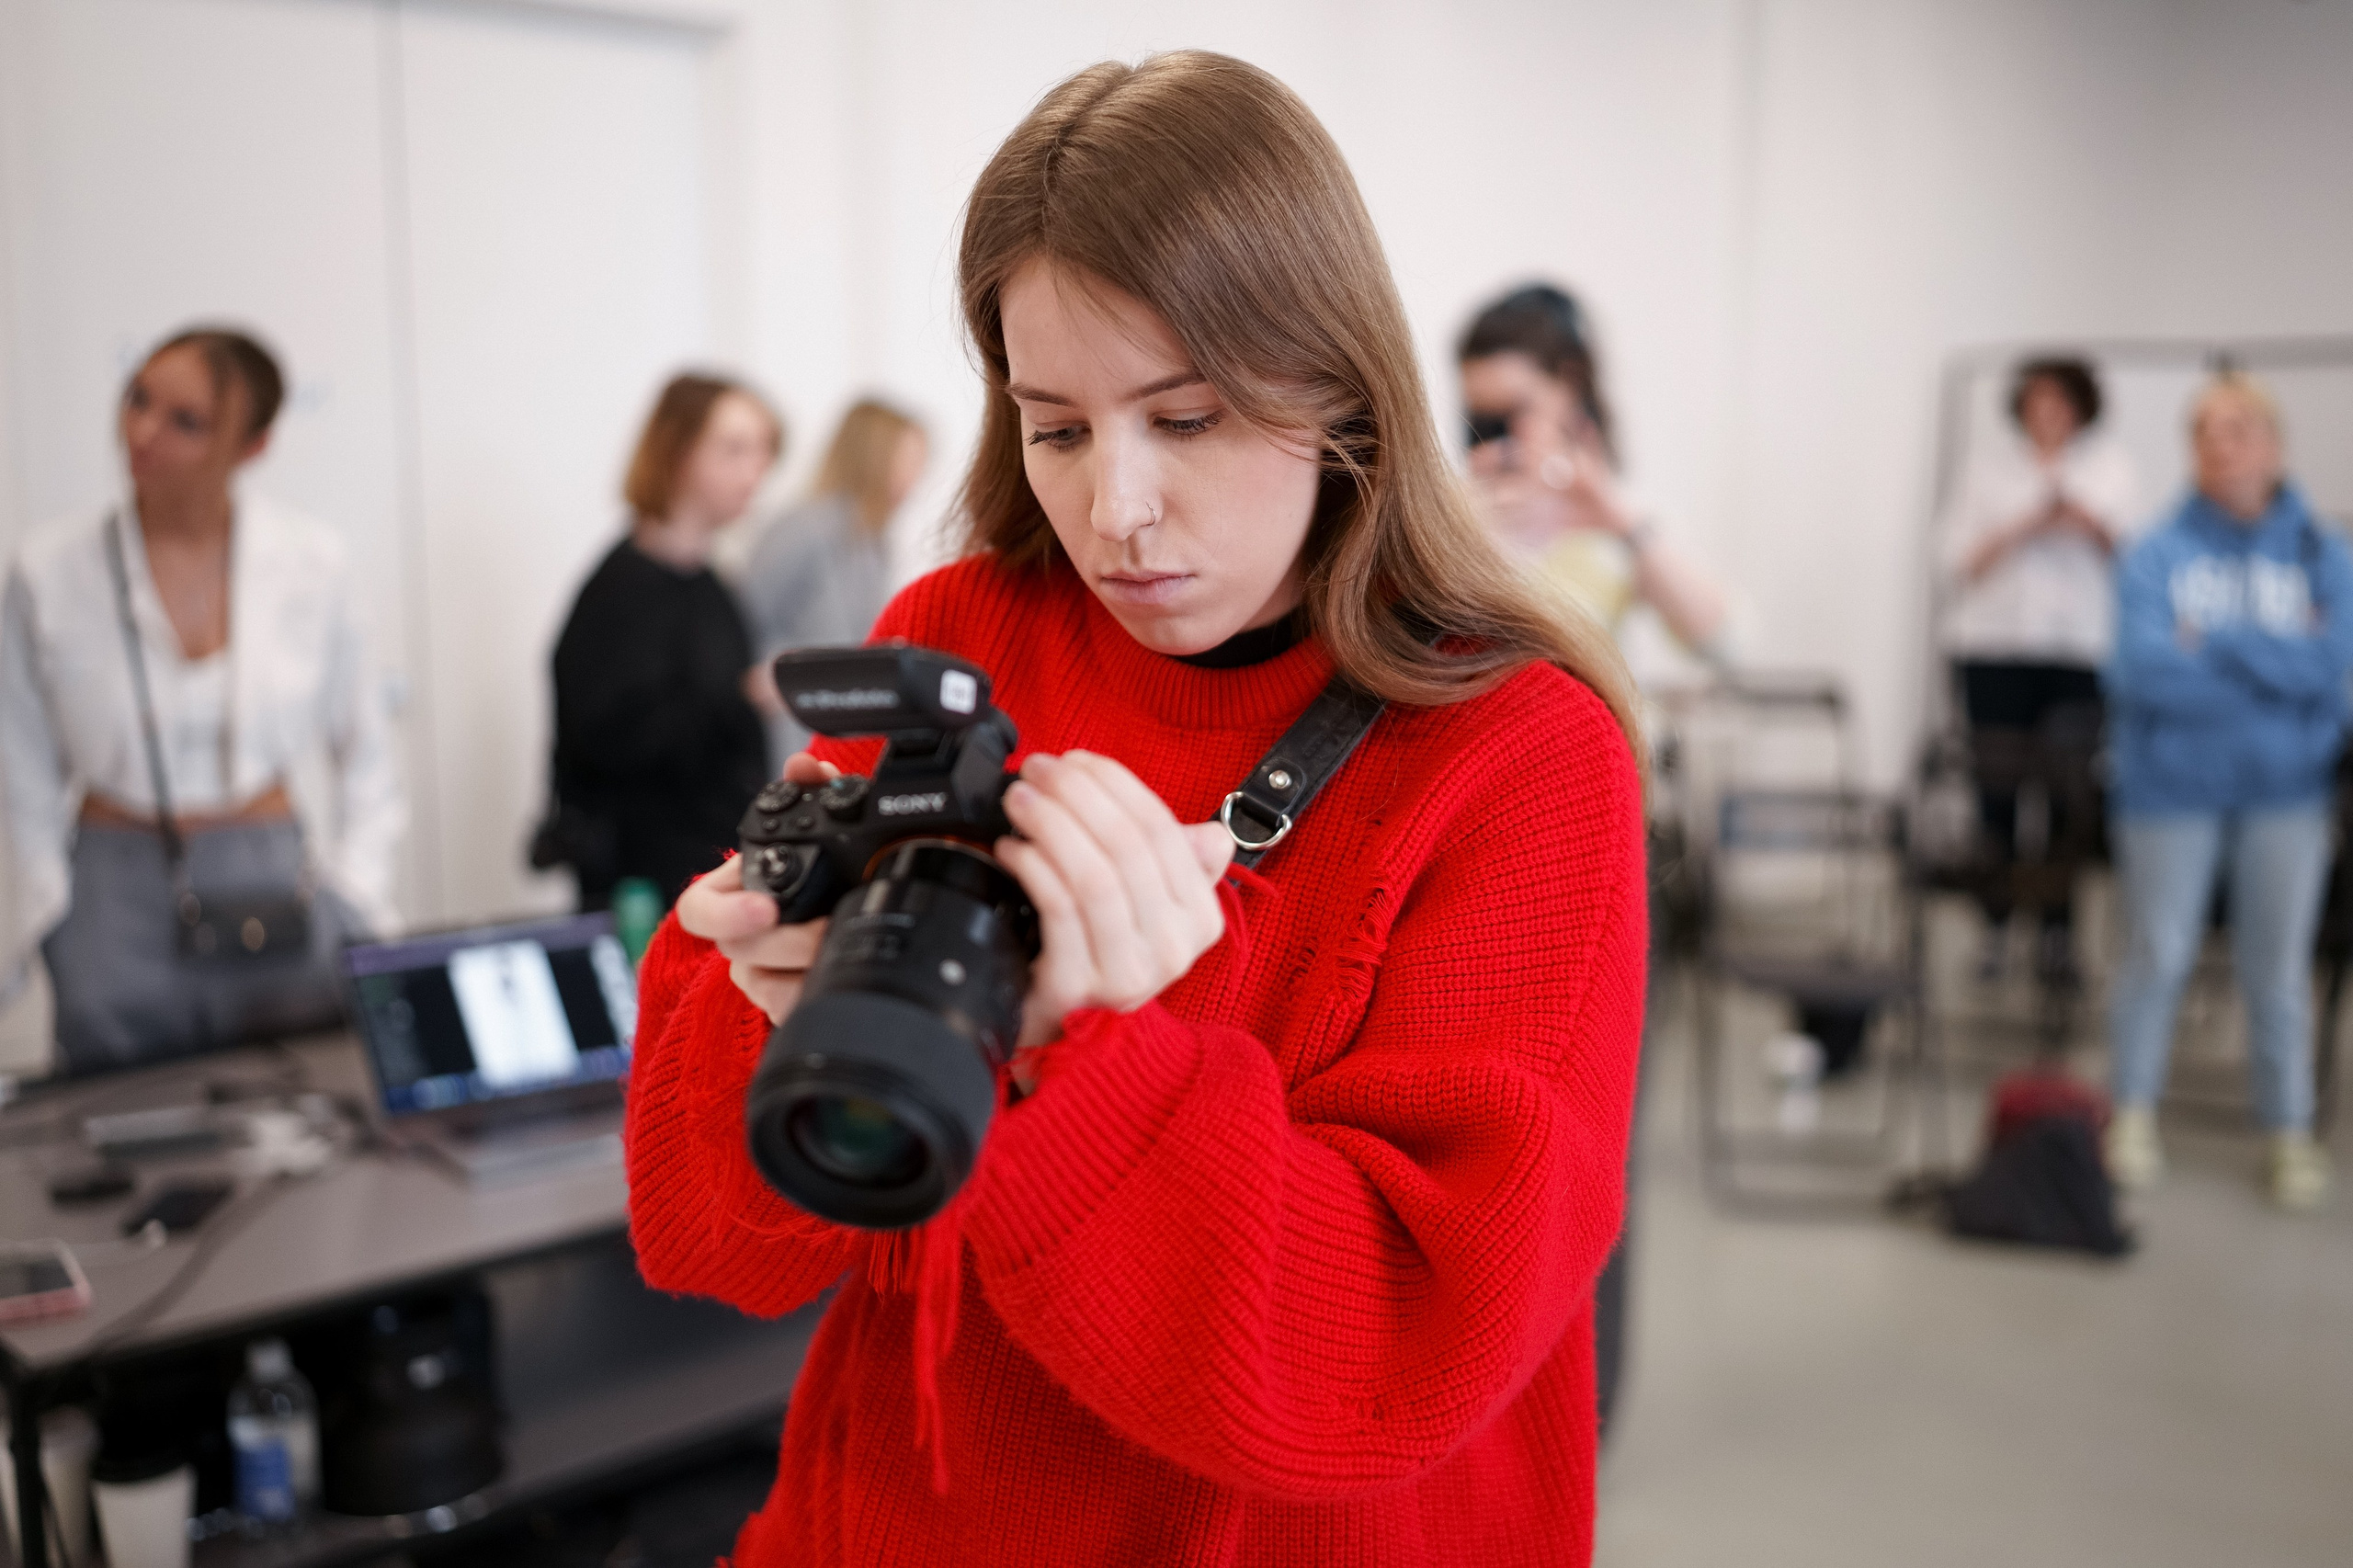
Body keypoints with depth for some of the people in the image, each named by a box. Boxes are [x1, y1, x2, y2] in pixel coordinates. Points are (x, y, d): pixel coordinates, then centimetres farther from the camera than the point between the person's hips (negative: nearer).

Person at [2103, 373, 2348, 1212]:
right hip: (2173, 788, -1)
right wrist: (2275, 660, -12)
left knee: (2279, 968, 7)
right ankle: (2134, 1113, 25)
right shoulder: (2158, 554, -4)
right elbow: (2146, 669, -17)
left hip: (2285, 794, 1)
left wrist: (2211, 642, -14)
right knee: (2157, 954, 7)